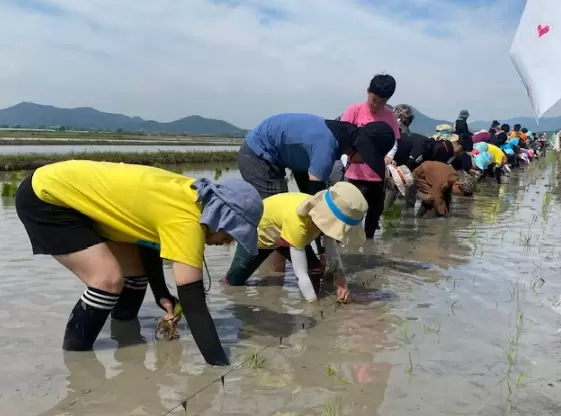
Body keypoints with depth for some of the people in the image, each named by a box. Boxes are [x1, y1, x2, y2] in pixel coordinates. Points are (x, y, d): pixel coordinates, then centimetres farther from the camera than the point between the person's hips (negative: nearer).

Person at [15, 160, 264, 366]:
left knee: (134, 267, 10)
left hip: (72, 190, 9)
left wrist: (161, 293, 7)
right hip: (44, 197, -9)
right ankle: (73, 354, 3)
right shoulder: (186, 221, -28)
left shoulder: (189, 196, -3)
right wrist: (220, 366, -27)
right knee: (109, 279, -18)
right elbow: (194, 302, -29)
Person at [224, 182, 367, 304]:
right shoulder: (297, 221, -47)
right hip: (258, 233, -5)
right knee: (233, 281, 12)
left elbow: (333, 250, -17)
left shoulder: (323, 210, -27)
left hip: (284, 233, 5)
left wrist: (342, 282, -30)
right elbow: (301, 274, -44)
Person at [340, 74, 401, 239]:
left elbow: (394, 141, 3)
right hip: (357, 174, -4)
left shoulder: (390, 115, 2)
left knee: (376, 211, 16)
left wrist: (389, 156, -17)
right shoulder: (354, 111, -6)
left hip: (379, 174, 4)